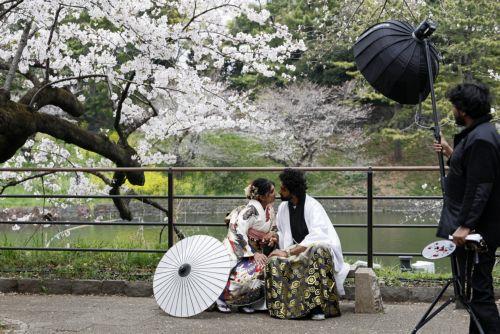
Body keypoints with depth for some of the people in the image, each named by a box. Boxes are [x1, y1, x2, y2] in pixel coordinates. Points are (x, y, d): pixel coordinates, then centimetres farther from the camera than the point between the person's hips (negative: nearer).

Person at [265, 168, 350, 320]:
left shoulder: (313, 206, -16)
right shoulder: (283, 207, 6)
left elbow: (316, 236, -27)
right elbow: (283, 233, 19)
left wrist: (288, 252, -30)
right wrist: (276, 237, -7)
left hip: (322, 247, -5)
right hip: (298, 249, 5)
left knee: (319, 252, -43)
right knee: (274, 261, -26)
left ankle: (318, 306, -41)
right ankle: (282, 305, -21)